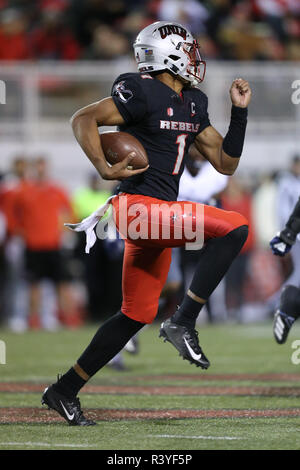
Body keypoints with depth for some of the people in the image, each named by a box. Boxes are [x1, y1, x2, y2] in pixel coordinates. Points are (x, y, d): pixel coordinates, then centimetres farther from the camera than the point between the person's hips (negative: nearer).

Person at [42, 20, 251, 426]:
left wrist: (240, 111, 10)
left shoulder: (193, 104, 16)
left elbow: (225, 163, 18)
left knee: (137, 314, 13)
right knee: (234, 227, -18)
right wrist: (106, 170, -20)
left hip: (159, 214, 9)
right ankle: (183, 323, -15)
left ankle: (65, 391, 20)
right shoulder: (144, 92, -10)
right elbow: (83, 119, -12)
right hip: (139, 206, -9)